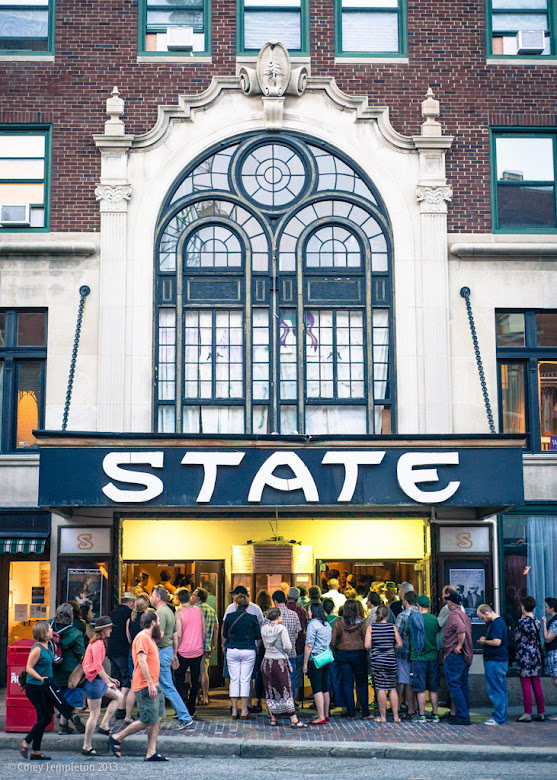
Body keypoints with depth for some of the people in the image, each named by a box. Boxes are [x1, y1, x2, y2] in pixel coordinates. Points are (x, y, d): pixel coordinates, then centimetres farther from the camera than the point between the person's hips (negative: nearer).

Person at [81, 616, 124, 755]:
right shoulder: (98, 644, -17)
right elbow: (98, 666, -25)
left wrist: (109, 679, 22)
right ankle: (86, 747, 3)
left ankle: (104, 725, 13)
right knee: (95, 714, -4)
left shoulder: (96, 642, 14)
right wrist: (108, 682, -22)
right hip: (93, 681, -10)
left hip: (97, 679, 10)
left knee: (118, 696, 14)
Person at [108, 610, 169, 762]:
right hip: (145, 687, -10)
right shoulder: (143, 637, -11)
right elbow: (142, 661, -20)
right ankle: (117, 738, 3)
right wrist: (150, 684, -24)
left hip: (153, 686, 10)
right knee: (148, 721, -9)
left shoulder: (149, 638, 20)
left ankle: (151, 752, 6)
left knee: (157, 719, 5)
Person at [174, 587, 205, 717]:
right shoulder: (199, 611, 3)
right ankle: (191, 710, 14)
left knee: (179, 677, 9)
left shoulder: (179, 613, -9)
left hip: (184, 652, -3)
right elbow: (204, 631, 6)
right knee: (195, 680, 11)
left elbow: (179, 634, -14)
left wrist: (176, 650, -5)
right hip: (198, 651, 3)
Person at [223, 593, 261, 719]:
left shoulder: (229, 616, -2)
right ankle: (244, 711, 3)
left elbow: (225, 635, 9)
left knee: (234, 680, 7)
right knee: (245, 680, 3)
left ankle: (234, 711, 8)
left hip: (232, 651, 1)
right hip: (248, 651, -1)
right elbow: (258, 636, 3)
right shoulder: (252, 618, -5)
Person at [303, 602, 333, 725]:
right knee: (325, 688, 14)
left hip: (315, 659, -8)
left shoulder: (313, 624, -12)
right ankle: (326, 715, 20)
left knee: (317, 689, -6)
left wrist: (305, 664, -11)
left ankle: (321, 717, -8)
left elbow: (309, 645, -14)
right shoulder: (327, 625, 12)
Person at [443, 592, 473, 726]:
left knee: (454, 685, -7)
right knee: (463, 685, 14)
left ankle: (463, 716, -9)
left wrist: (459, 646, -22)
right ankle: (464, 714, 17)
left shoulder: (454, 615, -14)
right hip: (466, 656, 10)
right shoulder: (464, 615, 17)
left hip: (454, 655, -10)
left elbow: (461, 630, -30)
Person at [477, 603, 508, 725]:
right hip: (500, 660, 11)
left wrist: (484, 642, -9)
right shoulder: (499, 621, 16)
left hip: (495, 662, -11)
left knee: (496, 691, -6)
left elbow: (497, 642, -25)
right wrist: (485, 639, 11)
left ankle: (498, 718, -3)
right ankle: (502, 717, 19)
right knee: (502, 690, 13)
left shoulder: (496, 623, -17)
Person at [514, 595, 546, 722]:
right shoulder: (537, 621, 6)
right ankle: (541, 713, 13)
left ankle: (527, 714, -2)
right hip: (536, 654, 7)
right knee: (537, 684, 10)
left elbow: (516, 639, -7)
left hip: (524, 655, -7)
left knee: (526, 685, -3)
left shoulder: (522, 622, -14)